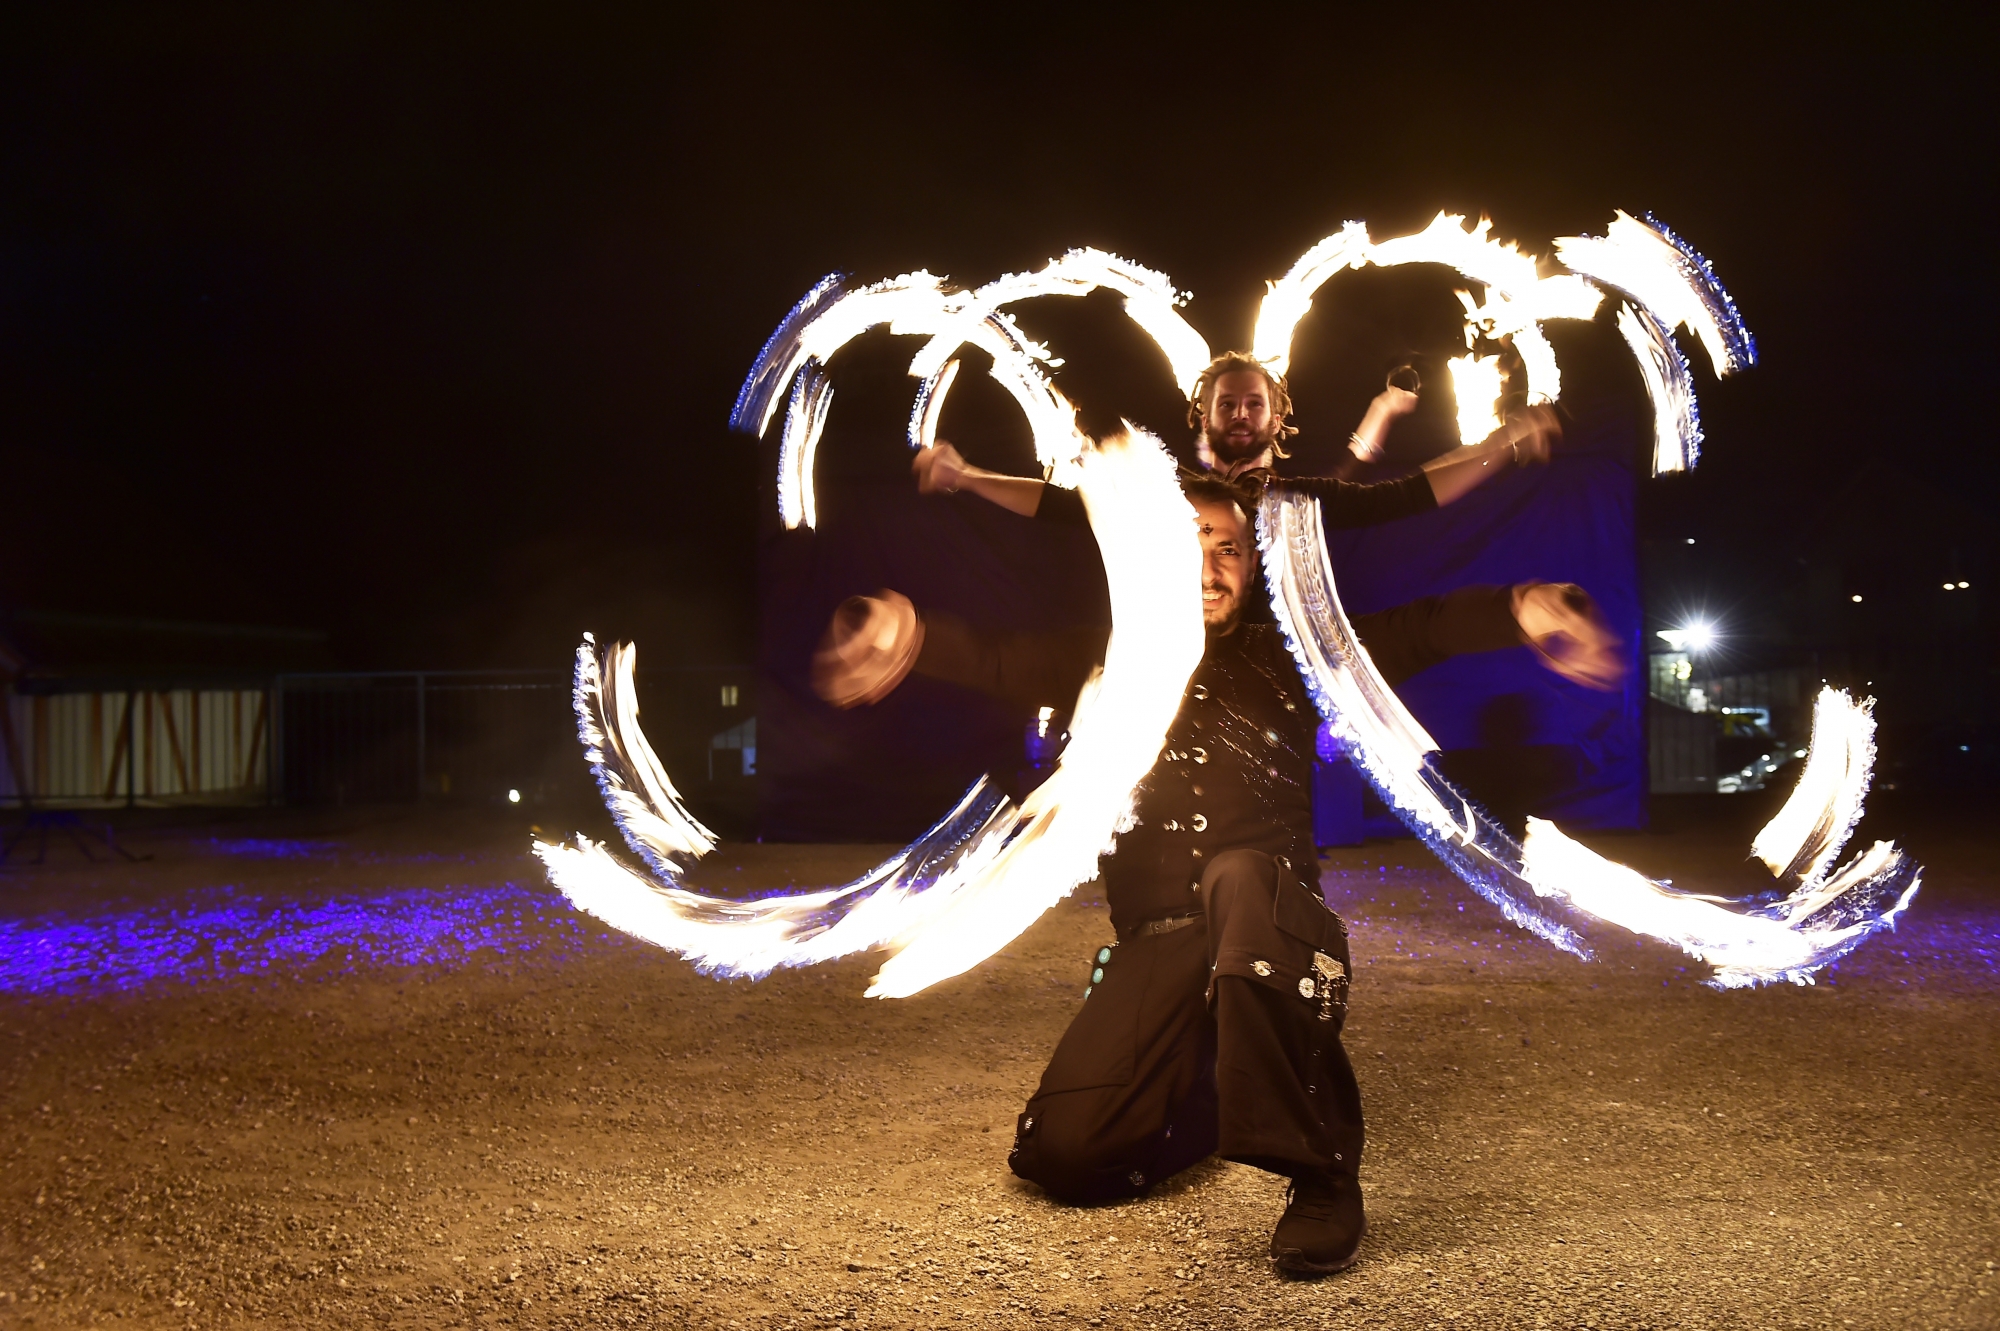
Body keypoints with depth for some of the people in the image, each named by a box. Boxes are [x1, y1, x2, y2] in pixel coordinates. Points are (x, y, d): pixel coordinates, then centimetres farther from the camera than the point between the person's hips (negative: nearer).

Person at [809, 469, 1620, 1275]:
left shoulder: (1284, 659, 12)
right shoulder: (1113, 659, 16)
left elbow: (1421, 630, -2)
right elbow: (998, 661, 0)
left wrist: (1519, 610, -23)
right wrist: (910, 632, -22)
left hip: (1274, 924, -2)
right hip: (1155, 945, 3)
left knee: (1239, 880, -39)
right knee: (1062, 1153, -13)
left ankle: (1322, 1174, -28)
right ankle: (1210, 1092, 19)